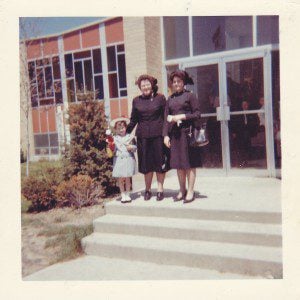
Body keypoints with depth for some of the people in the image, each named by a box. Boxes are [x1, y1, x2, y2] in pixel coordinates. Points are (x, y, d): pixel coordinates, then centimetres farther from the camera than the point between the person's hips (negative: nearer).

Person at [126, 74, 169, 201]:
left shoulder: (160, 98, 3)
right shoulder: (136, 100, 9)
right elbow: (133, 120, 13)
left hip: (158, 135, -2)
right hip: (143, 136, 2)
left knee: (160, 162, 4)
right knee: (146, 163, 8)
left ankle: (160, 189, 18)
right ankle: (147, 190, 21)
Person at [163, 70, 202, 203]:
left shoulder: (190, 96, 1)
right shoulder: (170, 99, 14)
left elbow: (197, 114, -3)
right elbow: (166, 118, 11)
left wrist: (181, 116, -12)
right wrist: (166, 135, 2)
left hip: (187, 132, -4)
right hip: (174, 134, 5)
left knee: (189, 163, -1)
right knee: (178, 164, 8)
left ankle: (190, 191, 8)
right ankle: (182, 190, 21)